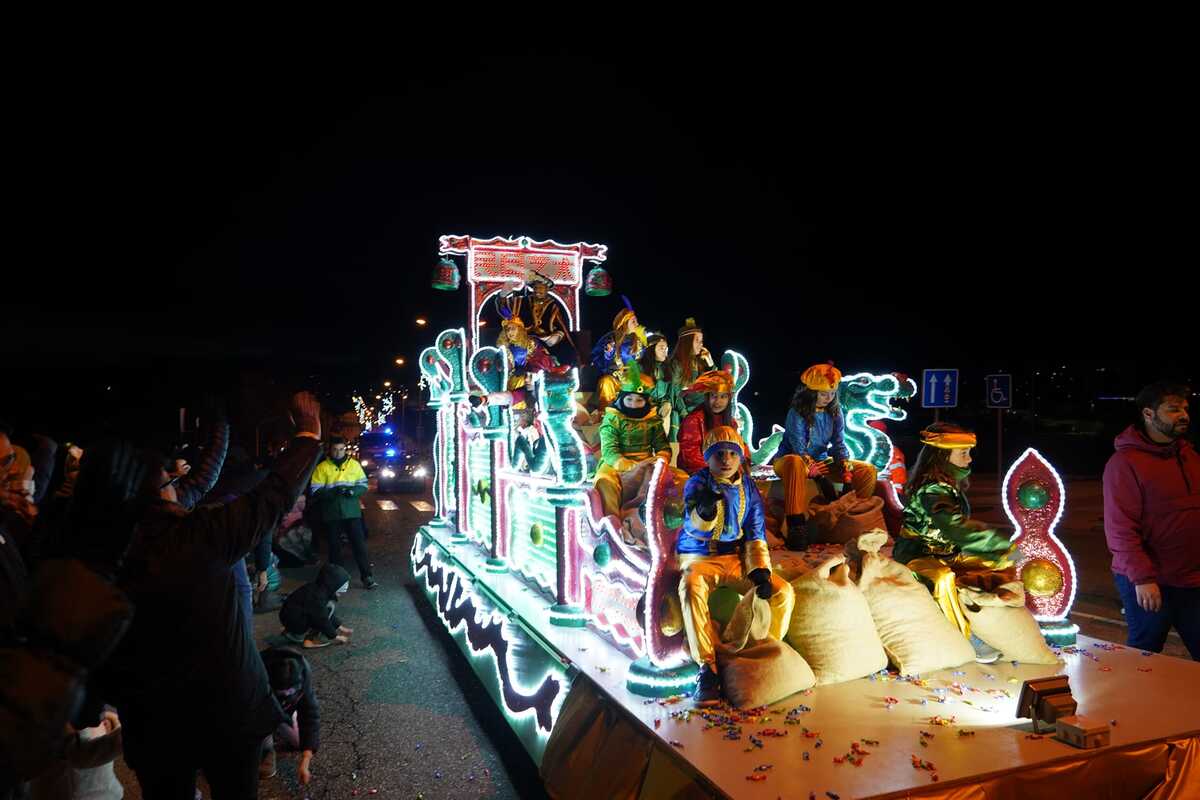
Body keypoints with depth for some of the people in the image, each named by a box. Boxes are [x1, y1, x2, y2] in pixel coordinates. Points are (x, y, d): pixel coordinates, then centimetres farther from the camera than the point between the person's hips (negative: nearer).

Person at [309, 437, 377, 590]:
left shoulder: (354, 465, 5)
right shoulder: (322, 467, -1)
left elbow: (363, 485, 5)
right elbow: (316, 491, -7)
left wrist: (352, 491, -15)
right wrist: (332, 492, -23)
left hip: (352, 512, 1)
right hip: (331, 514, -1)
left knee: (359, 543, -2)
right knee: (334, 546, 10)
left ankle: (366, 577, 2)